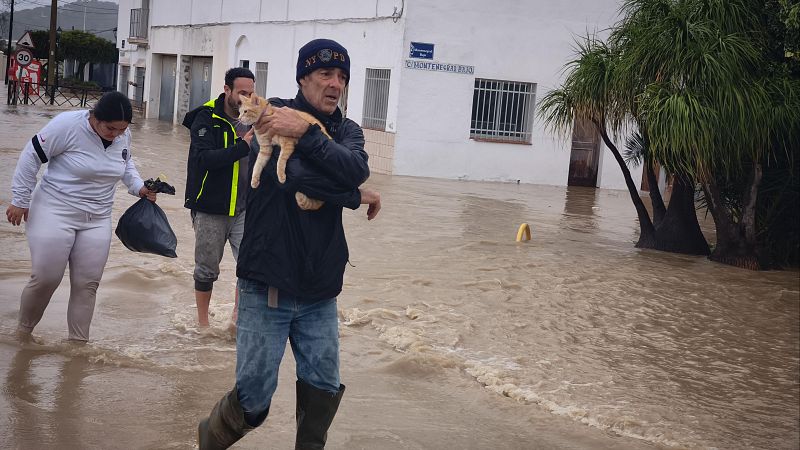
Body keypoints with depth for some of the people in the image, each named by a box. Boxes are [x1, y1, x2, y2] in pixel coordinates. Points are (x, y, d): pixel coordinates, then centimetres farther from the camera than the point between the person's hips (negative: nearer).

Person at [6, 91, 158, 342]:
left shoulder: (123, 136, -3)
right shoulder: (68, 125, -21)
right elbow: (31, 157, -13)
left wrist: (138, 187, 2)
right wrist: (20, 200, -9)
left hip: (97, 220, 5)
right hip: (55, 213, -5)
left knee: (87, 284, 4)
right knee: (45, 279, -4)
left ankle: (78, 342, 16)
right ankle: (23, 331, 20)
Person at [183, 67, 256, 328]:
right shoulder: (206, 119, -10)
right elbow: (202, 159, -26)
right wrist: (242, 147, -29)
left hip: (244, 209, 3)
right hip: (210, 210, -3)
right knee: (207, 270, 11)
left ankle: (238, 317, 5)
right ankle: (202, 321, 29)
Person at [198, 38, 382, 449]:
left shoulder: (346, 131, 9)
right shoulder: (272, 114, -4)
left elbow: (356, 169, -15)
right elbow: (292, 176, -21)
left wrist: (305, 133, -24)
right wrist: (354, 197, -11)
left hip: (320, 292, 4)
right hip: (268, 288, -4)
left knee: (323, 391, 7)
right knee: (255, 397, 1)